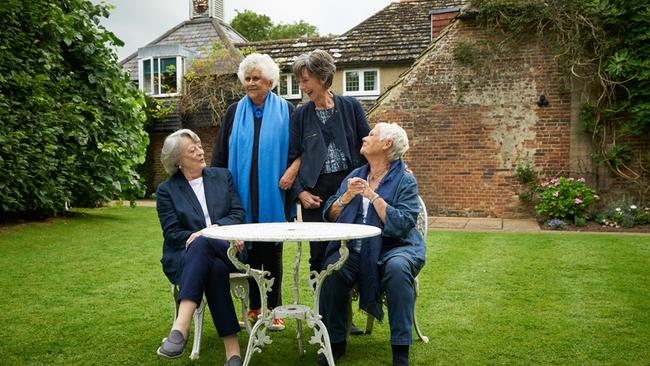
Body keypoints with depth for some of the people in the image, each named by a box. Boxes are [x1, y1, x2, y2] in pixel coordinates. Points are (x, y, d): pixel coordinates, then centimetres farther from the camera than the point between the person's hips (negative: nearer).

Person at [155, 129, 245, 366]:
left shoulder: (223, 176, 15)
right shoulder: (166, 190, 9)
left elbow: (238, 214, 6)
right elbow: (172, 234, 0)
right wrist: (192, 237, -20)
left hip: (225, 252, 1)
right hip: (184, 257, 0)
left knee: (201, 244, -37)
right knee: (215, 268, -38)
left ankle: (180, 329, -47)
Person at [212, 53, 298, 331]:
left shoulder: (286, 111, 4)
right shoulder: (234, 112, 9)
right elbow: (220, 154, 9)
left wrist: (293, 169, -15)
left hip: (273, 193, -2)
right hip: (243, 193, 2)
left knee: (272, 250, 3)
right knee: (248, 247, 5)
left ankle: (274, 309, 14)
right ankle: (254, 307, 17)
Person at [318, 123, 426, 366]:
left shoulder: (404, 180, 0)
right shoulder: (355, 175, 15)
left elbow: (402, 225, -15)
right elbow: (330, 216, 11)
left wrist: (373, 195, -14)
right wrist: (347, 196, -7)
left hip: (394, 247, -3)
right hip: (355, 251, 3)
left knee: (398, 267, -36)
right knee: (333, 269, -27)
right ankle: (336, 341, -7)